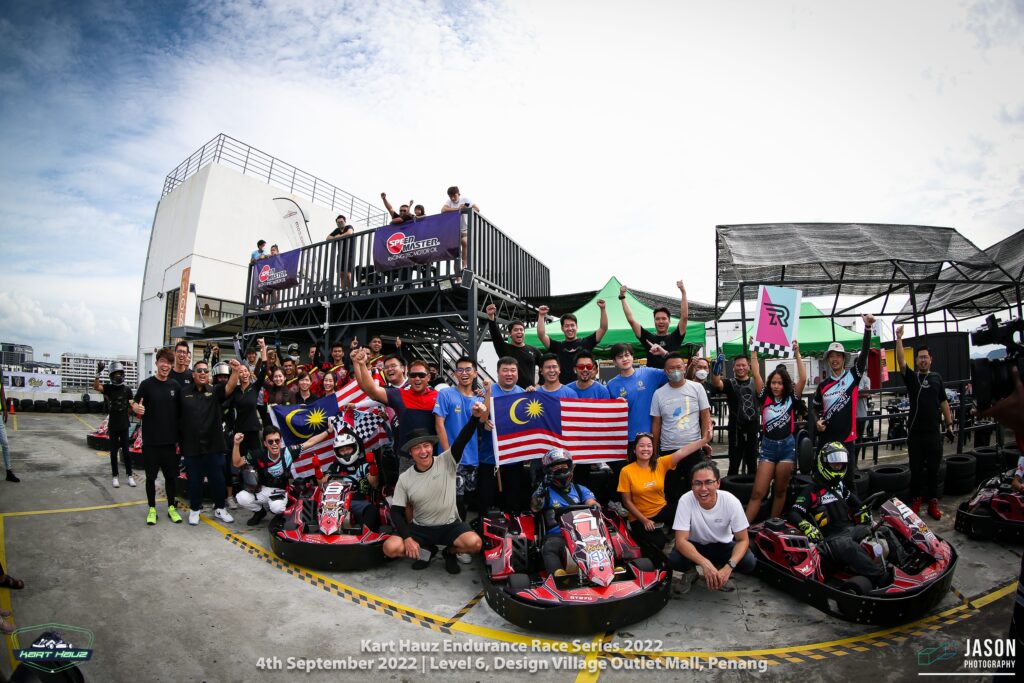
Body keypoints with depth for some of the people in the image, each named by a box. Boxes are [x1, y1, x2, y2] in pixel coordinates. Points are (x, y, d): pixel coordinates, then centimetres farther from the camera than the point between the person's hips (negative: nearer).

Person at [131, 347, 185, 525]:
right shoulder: (146, 384, -6)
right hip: (150, 440, -2)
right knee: (151, 476, 8)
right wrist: (137, 408, -28)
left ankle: (171, 507, 23)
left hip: (170, 440, 3)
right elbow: (135, 405, -6)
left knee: (171, 476, 10)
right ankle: (152, 509, 23)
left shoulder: (175, 386, 4)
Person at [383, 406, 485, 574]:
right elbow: (396, 511, -1)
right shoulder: (404, 478, -5)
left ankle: (450, 551, 8)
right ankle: (427, 550, 10)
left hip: (450, 525, -2)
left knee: (475, 543, -29)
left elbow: (462, 440, -28)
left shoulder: (447, 462, -11)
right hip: (420, 528, 2)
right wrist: (407, 538, -16)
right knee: (390, 548, -22)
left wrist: (475, 417, -46)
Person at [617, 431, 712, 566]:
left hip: (662, 510, 3)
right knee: (657, 543, -25)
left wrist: (705, 439, -29)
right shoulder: (626, 471, -13)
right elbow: (627, 501, -9)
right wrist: (644, 520, -14)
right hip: (640, 517, -3)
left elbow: (682, 452, -18)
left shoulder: (661, 463, -6)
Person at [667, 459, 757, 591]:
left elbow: (743, 540, -17)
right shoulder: (686, 501, -28)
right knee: (673, 560, -31)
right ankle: (691, 571, 5)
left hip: (723, 545, 2)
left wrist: (729, 567, -33)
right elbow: (681, 540, -27)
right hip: (694, 545, -1)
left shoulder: (731, 502, -24)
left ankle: (720, 575, 6)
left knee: (749, 563, -26)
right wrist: (705, 563, -43)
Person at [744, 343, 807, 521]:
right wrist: (754, 351, -2)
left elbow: (803, 379, -9)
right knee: (758, 492, -4)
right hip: (768, 446, 0)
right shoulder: (765, 398, 2)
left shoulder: (791, 399, 1)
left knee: (780, 491, 11)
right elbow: (756, 374, -3)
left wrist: (797, 354, -8)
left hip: (787, 446, 0)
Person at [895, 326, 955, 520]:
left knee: (933, 469, 7)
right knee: (916, 469, 6)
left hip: (933, 431, 2)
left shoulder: (937, 378, 9)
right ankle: (916, 501, 16)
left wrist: (949, 425, 7)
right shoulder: (911, 377, 3)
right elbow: (901, 361, -13)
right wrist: (899, 338, -21)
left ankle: (933, 503, 15)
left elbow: (943, 402, 11)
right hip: (915, 431, -1)